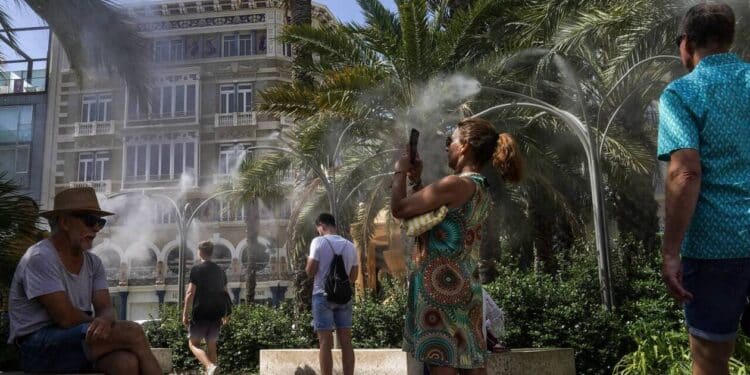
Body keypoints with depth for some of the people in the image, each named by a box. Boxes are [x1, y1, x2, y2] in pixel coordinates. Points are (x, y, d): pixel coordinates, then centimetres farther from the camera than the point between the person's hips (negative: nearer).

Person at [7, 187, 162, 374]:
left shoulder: (93, 263, 9)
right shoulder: (40, 258, -13)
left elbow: (105, 308, -1)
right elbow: (66, 318, -19)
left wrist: (104, 321, -24)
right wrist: (97, 322, -2)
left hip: (80, 338, 6)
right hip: (38, 346, -6)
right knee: (131, 332, -25)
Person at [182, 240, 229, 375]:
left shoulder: (196, 270, -7)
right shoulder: (220, 271, 11)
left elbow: (190, 293, -12)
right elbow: (225, 293, 14)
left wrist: (185, 313, -8)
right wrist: (225, 315, 21)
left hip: (200, 313, -5)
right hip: (216, 314, 5)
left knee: (193, 343, 3)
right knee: (212, 345, 14)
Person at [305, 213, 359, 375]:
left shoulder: (318, 241, -7)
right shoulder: (350, 245, 6)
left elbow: (310, 271, -9)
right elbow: (353, 277, 9)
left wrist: (309, 262, 10)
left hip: (323, 295, -4)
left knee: (325, 343, -3)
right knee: (346, 342, 4)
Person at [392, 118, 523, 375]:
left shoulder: (455, 184, -14)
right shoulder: (482, 191, 14)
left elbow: (399, 209, -10)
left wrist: (400, 172, 4)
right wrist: (417, 180, 20)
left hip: (439, 284, -9)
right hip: (464, 285, 9)